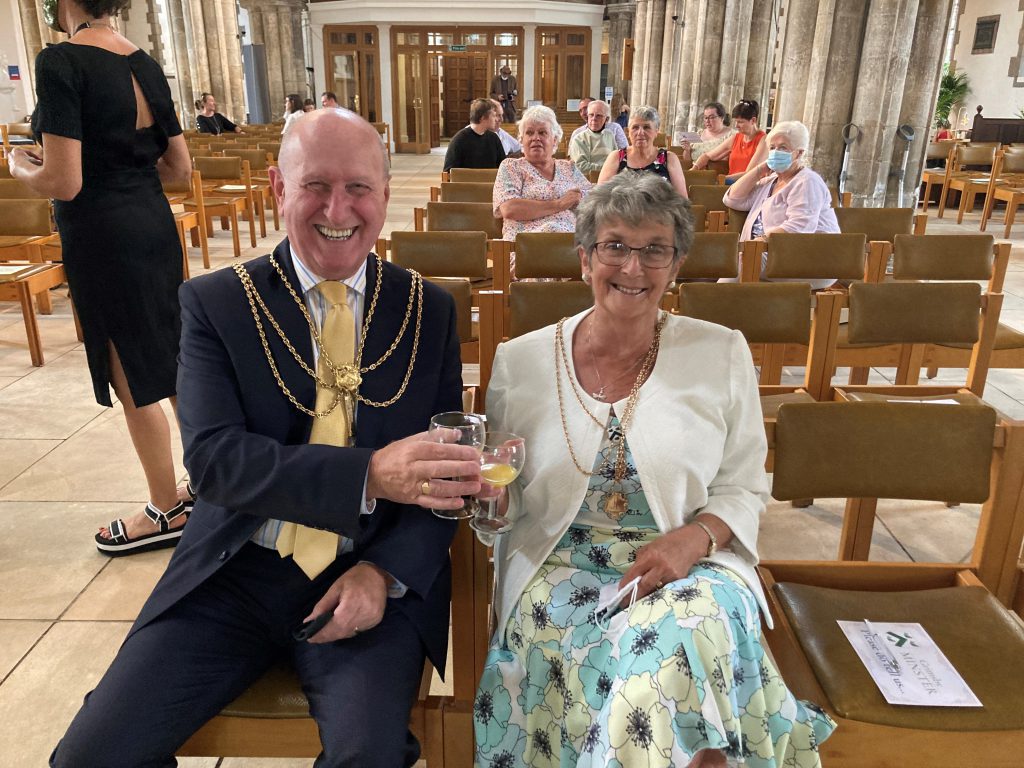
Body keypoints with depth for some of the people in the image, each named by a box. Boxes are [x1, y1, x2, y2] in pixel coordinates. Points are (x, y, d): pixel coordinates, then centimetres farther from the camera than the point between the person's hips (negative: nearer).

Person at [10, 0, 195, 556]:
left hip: (103, 239, -7)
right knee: (174, 365, 17)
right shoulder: (145, 65, 7)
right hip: (155, 224, 7)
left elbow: (63, 183, -18)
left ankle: (168, 510, 19)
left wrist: (19, 167, 1)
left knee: (133, 381, 5)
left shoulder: (61, 62, -15)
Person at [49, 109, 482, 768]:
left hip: (374, 575, 0)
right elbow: (213, 458, -13)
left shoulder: (430, 310, 2)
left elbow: (448, 462, 2)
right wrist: (369, 474, -29)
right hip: (237, 572, 1)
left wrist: (386, 571, -15)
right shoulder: (214, 303, -1)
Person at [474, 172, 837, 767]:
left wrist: (695, 537, -14)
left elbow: (744, 489, 6)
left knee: (689, 635, -31)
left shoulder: (723, 355, 2)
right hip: (558, 561, 1)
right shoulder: (521, 362, 2)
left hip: (688, 562, 0)